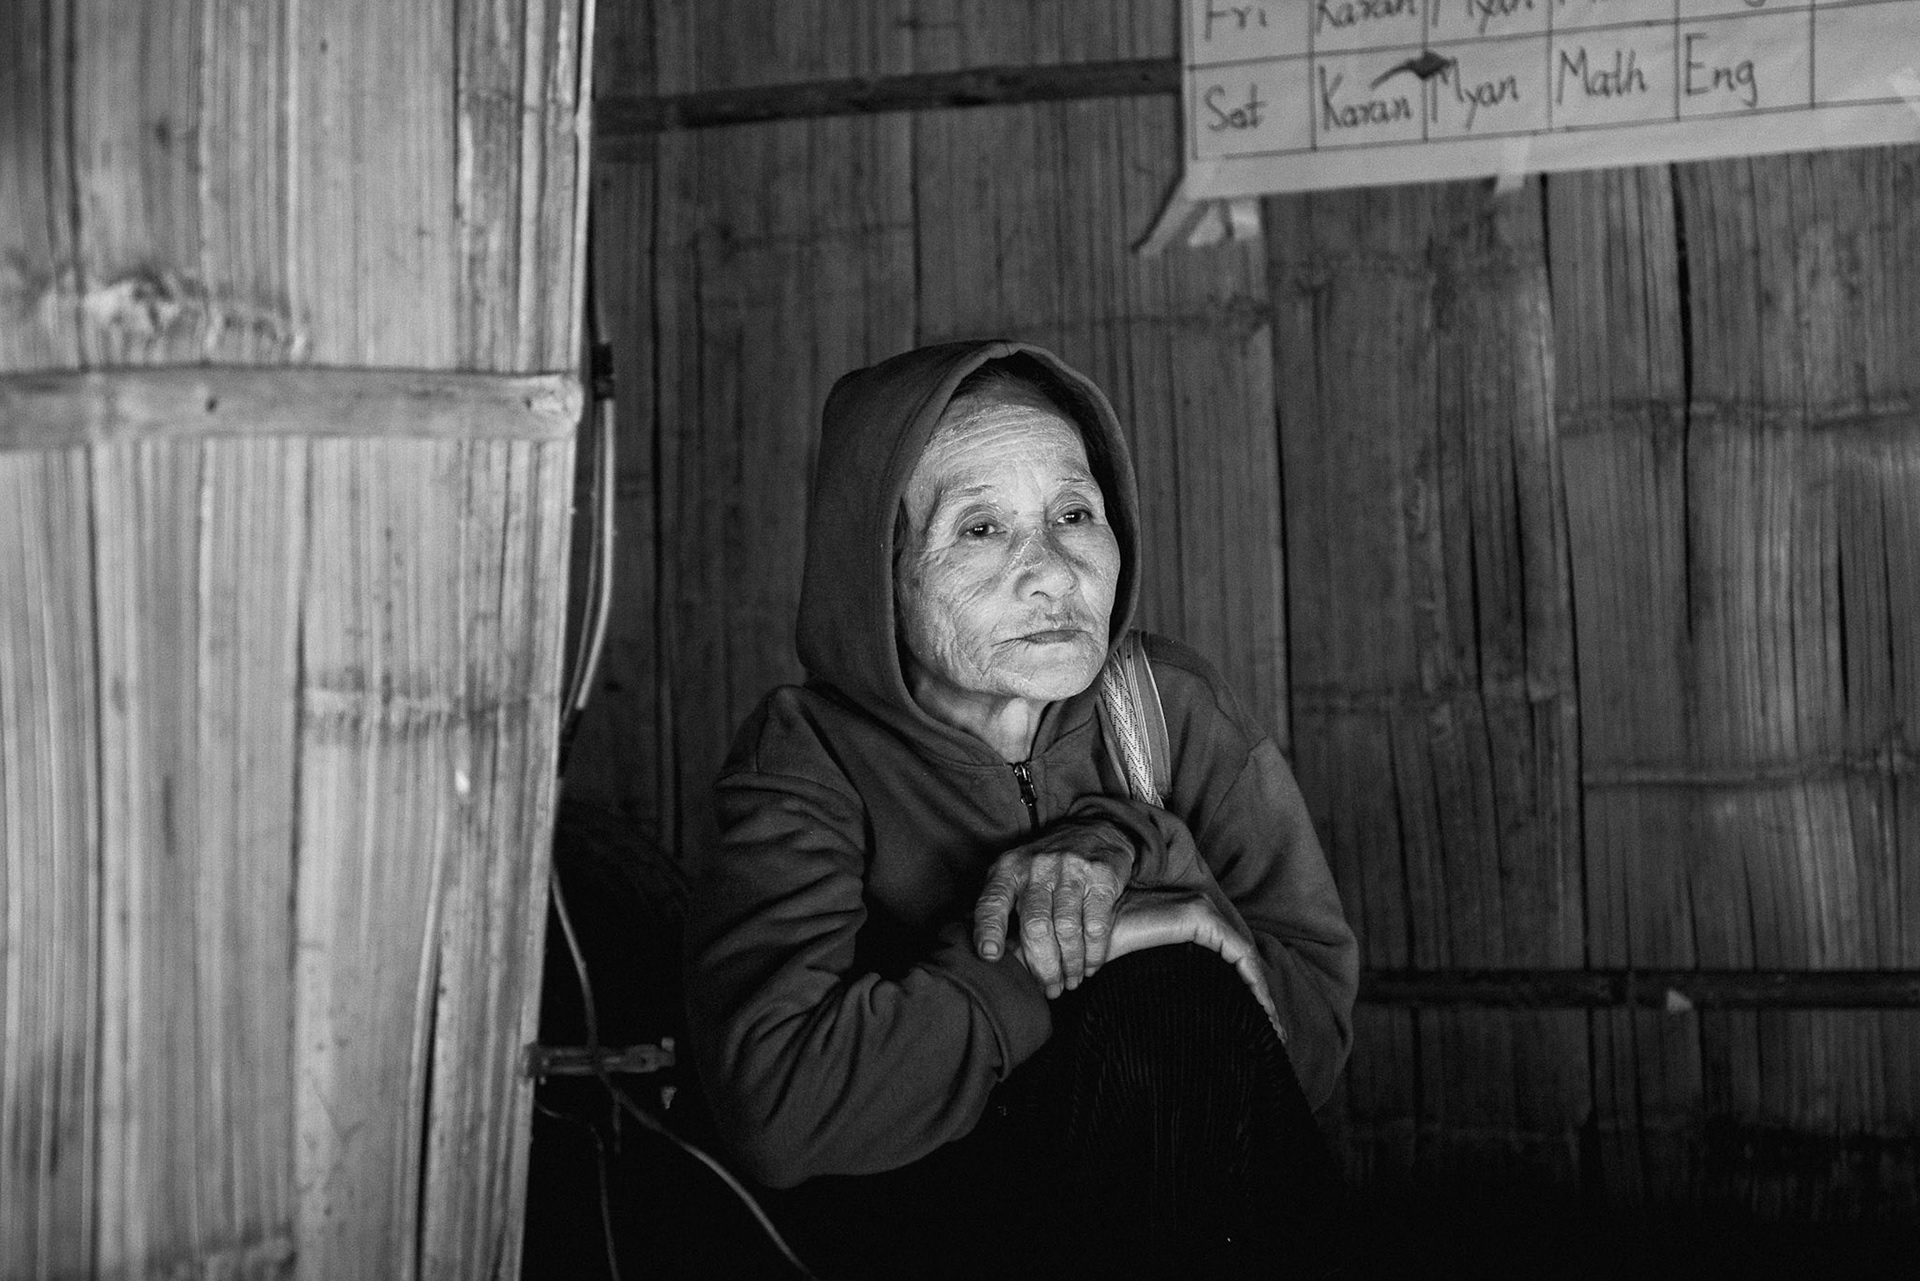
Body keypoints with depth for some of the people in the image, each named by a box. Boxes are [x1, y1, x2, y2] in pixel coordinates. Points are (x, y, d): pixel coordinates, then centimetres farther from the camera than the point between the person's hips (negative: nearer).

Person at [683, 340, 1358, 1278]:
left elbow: (1314, 1033, -11)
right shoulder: (807, 758, -15)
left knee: (1172, 996, -29)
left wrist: (1128, 851, -27)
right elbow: (776, 1103, -30)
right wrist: (1067, 953, -28)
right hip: (902, 1201, -3)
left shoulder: (1171, 708, -7)